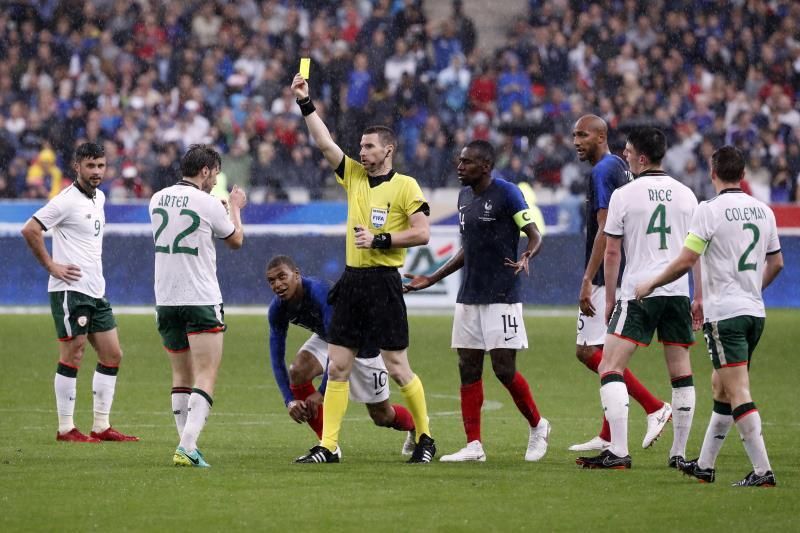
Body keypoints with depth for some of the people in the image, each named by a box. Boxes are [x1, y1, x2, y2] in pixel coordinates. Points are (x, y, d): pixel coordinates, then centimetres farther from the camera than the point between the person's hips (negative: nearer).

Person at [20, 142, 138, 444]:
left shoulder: (99, 198, 13)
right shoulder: (67, 201, -13)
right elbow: (30, 230, -18)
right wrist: (52, 266, -16)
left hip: (96, 291, 9)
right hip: (70, 290, -9)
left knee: (112, 355, 7)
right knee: (72, 357, -5)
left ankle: (101, 426, 12)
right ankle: (66, 428, 1)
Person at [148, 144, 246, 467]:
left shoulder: (157, 199, 7)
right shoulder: (208, 204, -11)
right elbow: (236, 241, 7)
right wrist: (235, 208, 25)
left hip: (165, 301, 6)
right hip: (201, 300, -6)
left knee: (182, 374, 16)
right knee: (206, 375, -7)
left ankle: (186, 444, 14)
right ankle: (187, 446, -20)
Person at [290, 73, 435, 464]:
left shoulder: (405, 186, -4)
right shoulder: (354, 175, 12)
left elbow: (422, 232, -10)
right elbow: (324, 143, 6)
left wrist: (380, 239, -14)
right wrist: (305, 103, -2)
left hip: (384, 284, -6)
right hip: (351, 281, 6)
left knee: (397, 368, -3)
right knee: (337, 367, 2)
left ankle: (425, 438, 12)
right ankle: (328, 446, 3)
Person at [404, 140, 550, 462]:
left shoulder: (506, 193, -9)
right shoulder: (465, 196, 14)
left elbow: (535, 237, -10)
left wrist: (525, 258, -32)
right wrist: (432, 279, 24)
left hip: (501, 297, -7)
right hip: (469, 297, 8)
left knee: (504, 369, -7)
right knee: (468, 368, 3)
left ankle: (537, 426, 15)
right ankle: (473, 445, 5)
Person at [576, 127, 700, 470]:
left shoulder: (624, 195, -4)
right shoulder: (685, 194, 8)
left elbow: (612, 252, -2)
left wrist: (610, 298, 7)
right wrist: (700, 297, 19)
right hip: (678, 293, 5)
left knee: (610, 368, -5)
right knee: (681, 373, 10)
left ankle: (618, 451, -16)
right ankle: (679, 453, 12)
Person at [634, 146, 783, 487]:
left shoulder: (710, 211, -12)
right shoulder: (762, 211, 9)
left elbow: (685, 261, -13)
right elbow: (776, 262, 18)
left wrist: (650, 285, 2)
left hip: (724, 313, -7)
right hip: (754, 311, 7)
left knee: (738, 393, -10)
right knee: (721, 386, 18)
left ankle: (763, 471, -17)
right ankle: (705, 465, 26)